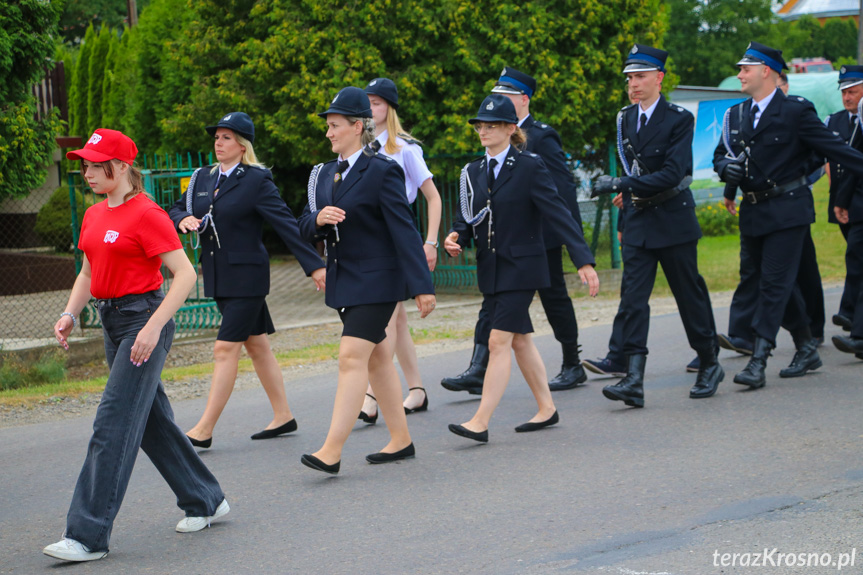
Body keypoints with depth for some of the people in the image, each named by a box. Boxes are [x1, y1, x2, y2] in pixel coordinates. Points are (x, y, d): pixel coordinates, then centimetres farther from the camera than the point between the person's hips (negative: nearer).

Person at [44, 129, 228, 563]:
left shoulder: (146, 214, -14)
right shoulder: (94, 215, 12)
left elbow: (185, 274, -16)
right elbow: (88, 273, 22)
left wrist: (153, 327, -23)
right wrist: (70, 313, 5)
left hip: (144, 319, -9)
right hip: (112, 322, 9)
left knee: (113, 424, -12)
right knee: (152, 421, 15)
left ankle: (88, 536, -13)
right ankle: (204, 501, 30)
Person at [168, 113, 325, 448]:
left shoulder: (256, 181, -9)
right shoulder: (204, 178, 11)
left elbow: (286, 224, -11)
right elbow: (177, 210, 16)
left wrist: (314, 266, -14)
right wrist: (183, 220, -9)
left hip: (246, 276, -7)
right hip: (218, 277, 7)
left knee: (226, 349, -9)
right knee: (256, 345, 13)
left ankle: (204, 430, -10)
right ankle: (283, 417, 22)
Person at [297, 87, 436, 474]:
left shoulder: (382, 171, -11)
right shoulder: (325, 174, 12)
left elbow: (404, 231, -14)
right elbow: (306, 229, 12)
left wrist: (422, 286, -17)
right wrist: (318, 218, -13)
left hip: (376, 281, -8)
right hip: (343, 280, 8)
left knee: (352, 358, -14)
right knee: (377, 358, 13)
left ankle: (331, 451, -18)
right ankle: (400, 441, 22)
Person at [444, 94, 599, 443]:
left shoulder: (529, 167, -9)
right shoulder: (473, 172, 10)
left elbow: (558, 213, -13)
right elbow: (467, 218, 12)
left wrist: (583, 260, -20)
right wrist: (455, 238, -12)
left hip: (521, 268, -7)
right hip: (490, 270, 7)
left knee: (499, 342, -12)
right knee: (520, 340, 14)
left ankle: (480, 422, -14)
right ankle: (546, 409, 26)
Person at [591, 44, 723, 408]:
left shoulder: (679, 119, -11)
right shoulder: (626, 119, 8)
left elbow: (672, 174, -21)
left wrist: (621, 184, -27)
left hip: (673, 220, -5)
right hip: (638, 222, 5)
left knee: (689, 295, 6)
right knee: (632, 297, -8)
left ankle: (709, 366, 24)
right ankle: (634, 379, -14)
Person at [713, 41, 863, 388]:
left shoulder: (796, 111, -7)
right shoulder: (736, 115, 11)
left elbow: (833, 148, -7)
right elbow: (721, 154, 18)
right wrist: (726, 168, -5)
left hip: (787, 211, -7)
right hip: (752, 213, 7)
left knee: (774, 283, -10)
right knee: (755, 279, 10)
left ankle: (758, 362, -12)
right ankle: (806, 349, 24)